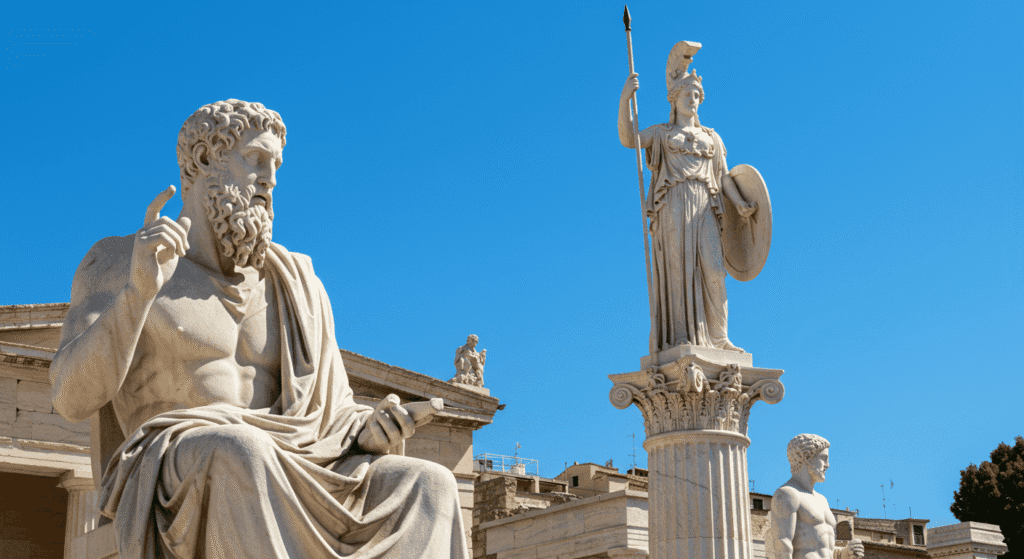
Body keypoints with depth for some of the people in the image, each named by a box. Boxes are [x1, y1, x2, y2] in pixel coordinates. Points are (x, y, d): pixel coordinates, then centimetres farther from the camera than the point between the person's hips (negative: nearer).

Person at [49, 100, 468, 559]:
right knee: (242, 453, -40)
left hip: (287, 493, 4)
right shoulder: (116, 264, 10)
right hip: (179, 491, -4)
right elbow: (72, 399, -4)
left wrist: (371, 430, -9)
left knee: (428, 487, -23)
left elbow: (334, 420, 17)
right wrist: (140, 290, -20)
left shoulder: (295, 290, 21)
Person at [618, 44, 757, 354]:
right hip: (672, 207, -2)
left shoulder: (711, 137, 23)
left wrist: (740, 203, -2)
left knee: (712, 270, -10)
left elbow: (724, 176, 16)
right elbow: (627, 139, -2)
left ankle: (718, 339, -9)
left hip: (704, 208, 2)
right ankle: (680, 339, -13)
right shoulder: (660, 133, 16)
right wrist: (624, 98, -14)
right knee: (678, 270, -11)